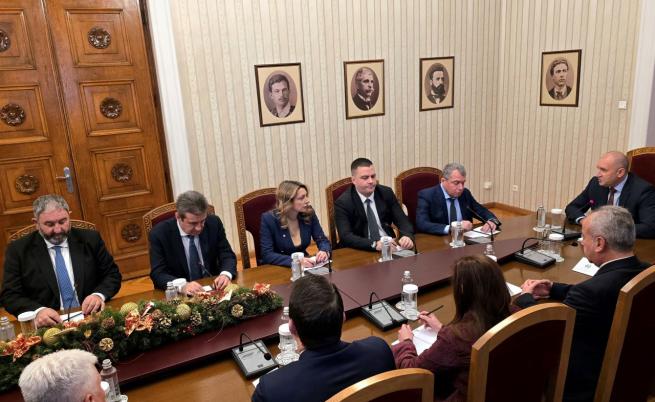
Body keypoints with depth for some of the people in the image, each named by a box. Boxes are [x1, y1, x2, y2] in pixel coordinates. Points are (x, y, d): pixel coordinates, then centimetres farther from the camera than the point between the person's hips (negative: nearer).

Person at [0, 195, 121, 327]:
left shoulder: (90, 239, 3)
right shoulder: (18, 250, 2)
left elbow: (113, 274, 7)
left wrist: (99, 295, -14)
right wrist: (37, 311, -20)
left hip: (91, 319, 0)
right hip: (48, 325, 0)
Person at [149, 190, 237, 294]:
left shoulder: (214, 223, -6)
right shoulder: (159, 234, -12)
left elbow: (227, 255, -1)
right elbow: (158, 274, -13)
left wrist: (225, 274, -22)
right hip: (180, 295, 0)